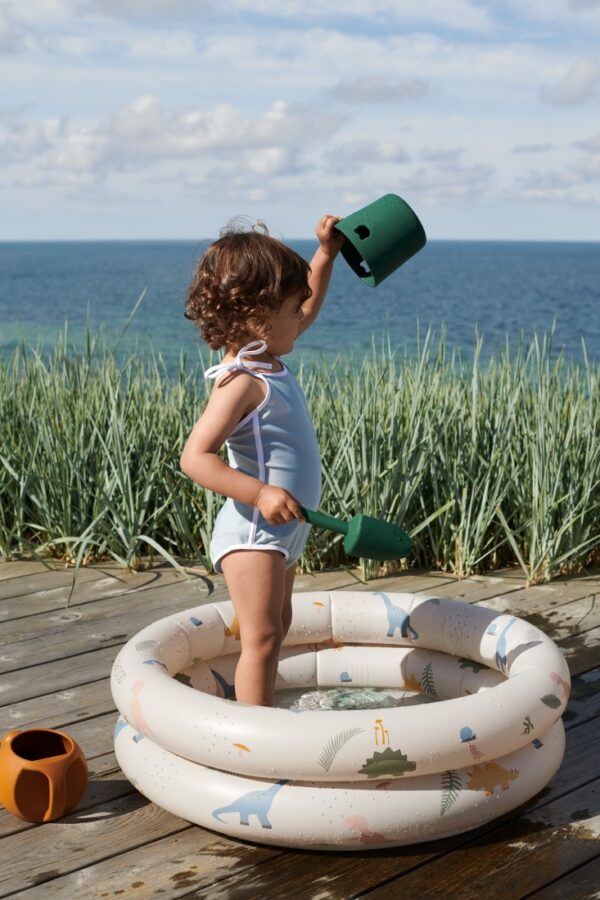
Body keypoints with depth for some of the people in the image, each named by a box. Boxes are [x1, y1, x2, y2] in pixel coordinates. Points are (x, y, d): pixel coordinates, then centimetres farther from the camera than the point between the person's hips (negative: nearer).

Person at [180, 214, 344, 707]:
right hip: (253, 531, -11)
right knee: (262, 637, -8)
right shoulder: (242, 383, -23)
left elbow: (308, 309, 26)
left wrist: (327, 254, 20)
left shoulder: (269, 359, 6)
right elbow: (195, 456, -28)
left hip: (283, 528, 11)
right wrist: (259, 492, -36)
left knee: (277, 626, 21)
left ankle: (261, 713, 33)